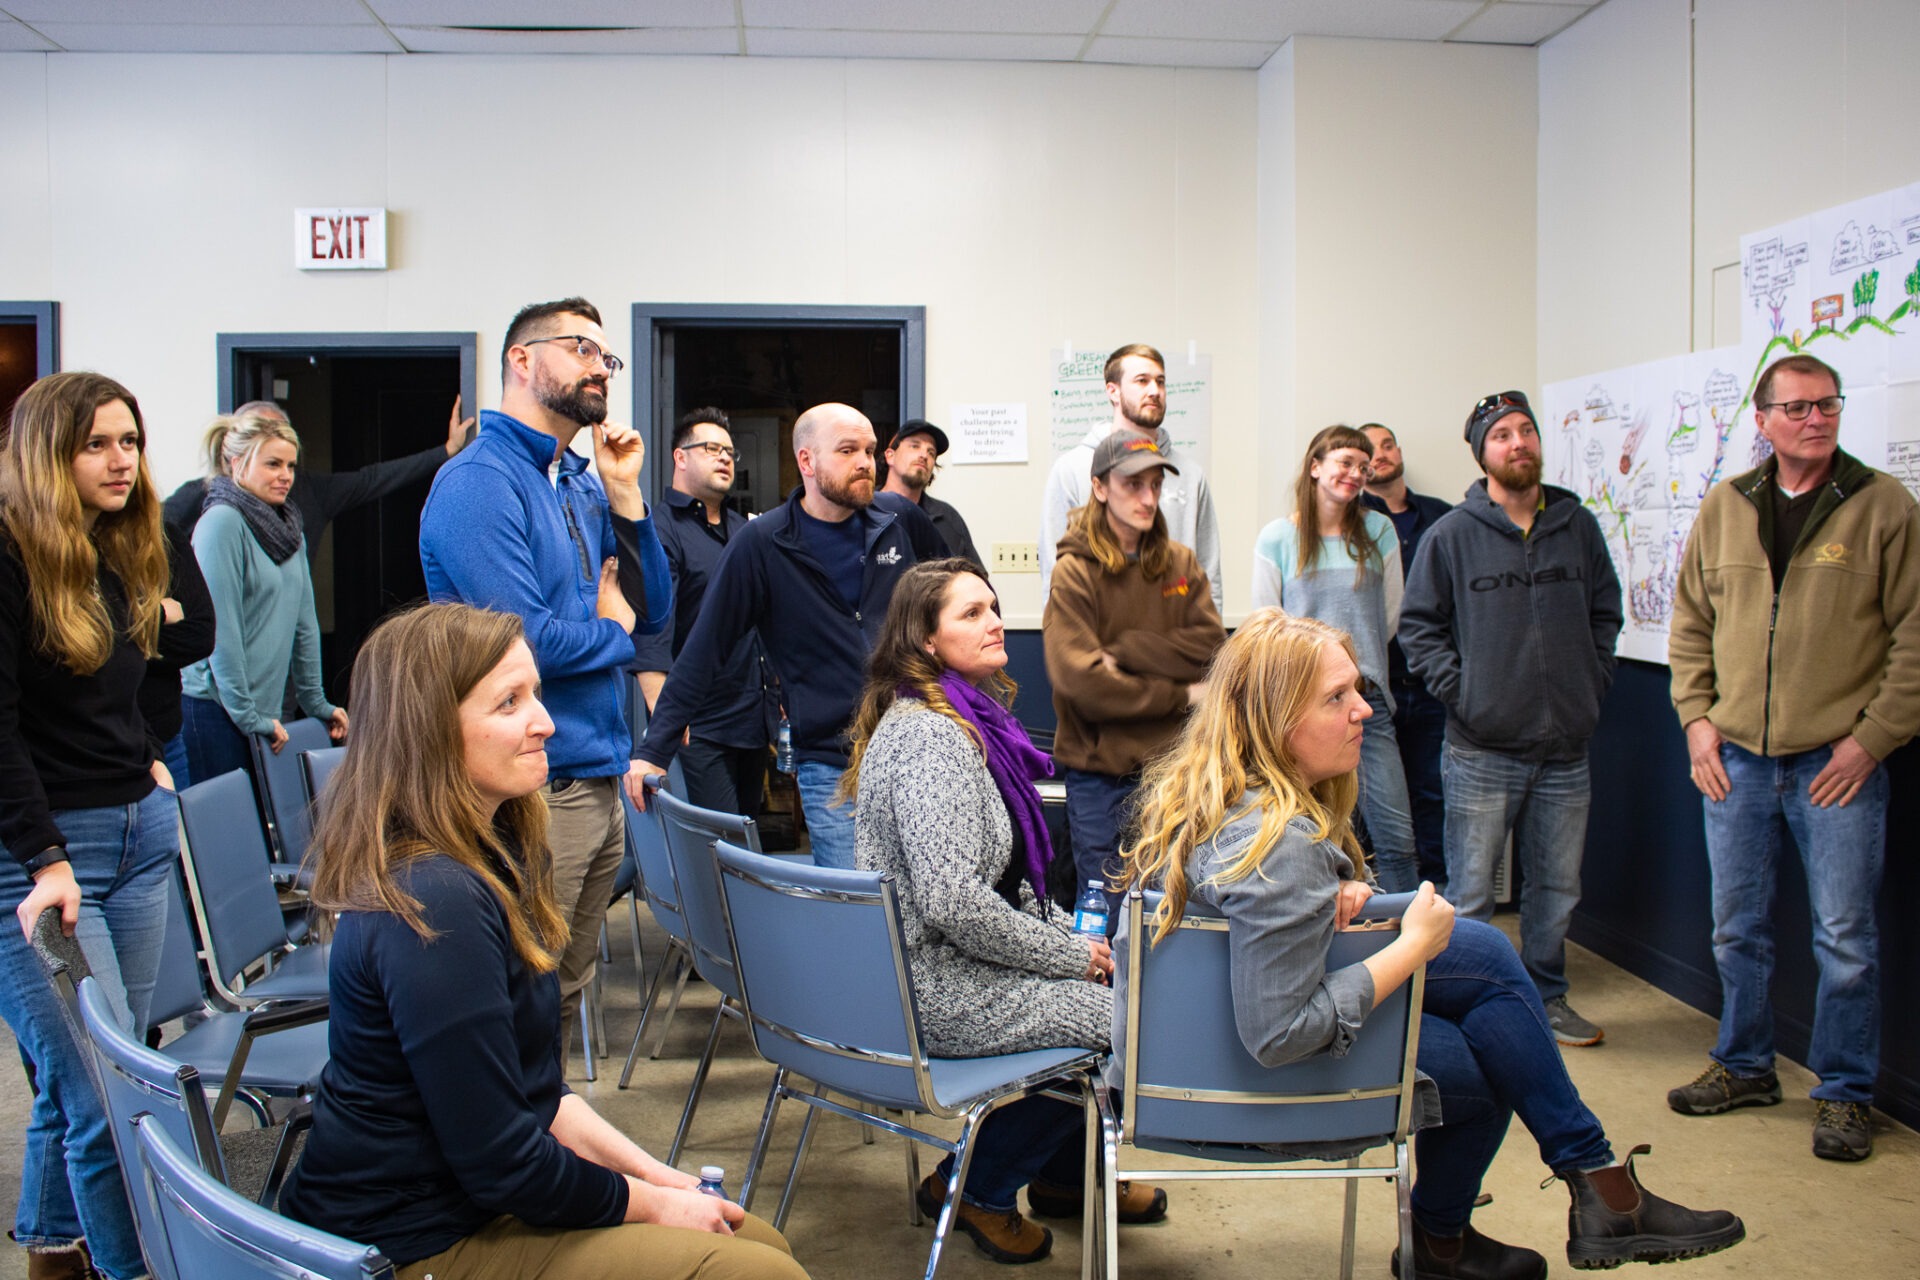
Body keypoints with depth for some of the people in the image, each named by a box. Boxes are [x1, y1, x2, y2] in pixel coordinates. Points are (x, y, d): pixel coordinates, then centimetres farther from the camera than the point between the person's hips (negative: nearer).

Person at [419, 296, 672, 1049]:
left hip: (598, 782, 9)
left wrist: (624, 494, 1)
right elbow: (522, 640, -22)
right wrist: (611, 630, -2)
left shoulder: (582, 486, 14)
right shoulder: (479, 481, -13)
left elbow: (654, 613, 12)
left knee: (564, 998, 19)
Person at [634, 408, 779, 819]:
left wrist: (780, 693, 23)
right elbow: (650, 633, -18)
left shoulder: (743, 530, 18)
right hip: (699, 729, -8)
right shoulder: (661, 530, -8)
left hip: (755, 719, 8)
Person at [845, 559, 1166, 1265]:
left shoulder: (968, 717, 10)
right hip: (940, 993, -10)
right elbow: (953, 902, -29)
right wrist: (1074, 956, -17)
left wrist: (1070, 936, 7)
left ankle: (1067, 1170, 30)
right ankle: (974, 1185, 9)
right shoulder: (928, 737, -22)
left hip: (960, 961, 10)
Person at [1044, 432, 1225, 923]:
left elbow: (1211, 646, -4)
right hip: (1100, 775, -4)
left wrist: (1123, 650, -15)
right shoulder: (1075, 573, -6)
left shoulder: (1180, 563, 8)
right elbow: (1079, 678, -17)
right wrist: (1179, 695, -10)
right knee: (1106, 918, 5)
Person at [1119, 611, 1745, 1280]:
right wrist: (1412, 948, -22)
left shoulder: (1209, 787, -3)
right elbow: (1280, 1036, -32)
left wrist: (1340, 895, -8)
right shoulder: (1278, 845, -33)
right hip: (1256, 1072, -9)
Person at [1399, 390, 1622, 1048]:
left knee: (1556, 889, 15)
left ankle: (1546, 997, 30)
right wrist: (1459, 690, -8)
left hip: (1565, 747, 4)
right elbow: (1417, 623, 0)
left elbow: (1606, 611, 17)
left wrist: (1593, 680, 6)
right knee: (1470, 895, 2)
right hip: (1482, 751, -4)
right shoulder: (1452, 534, -4)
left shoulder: (1579, 526, 7)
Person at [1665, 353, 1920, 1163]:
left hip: (1839, 763, -3)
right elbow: (1690, 624, 12)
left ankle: (1844, 1093, 19)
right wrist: (1696, 716, 2)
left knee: (1845, 937, 3)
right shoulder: (1724, 509, 7)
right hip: (1736, 758, 4)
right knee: (1736, 928, 13)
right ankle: (1744, 1067, 30)